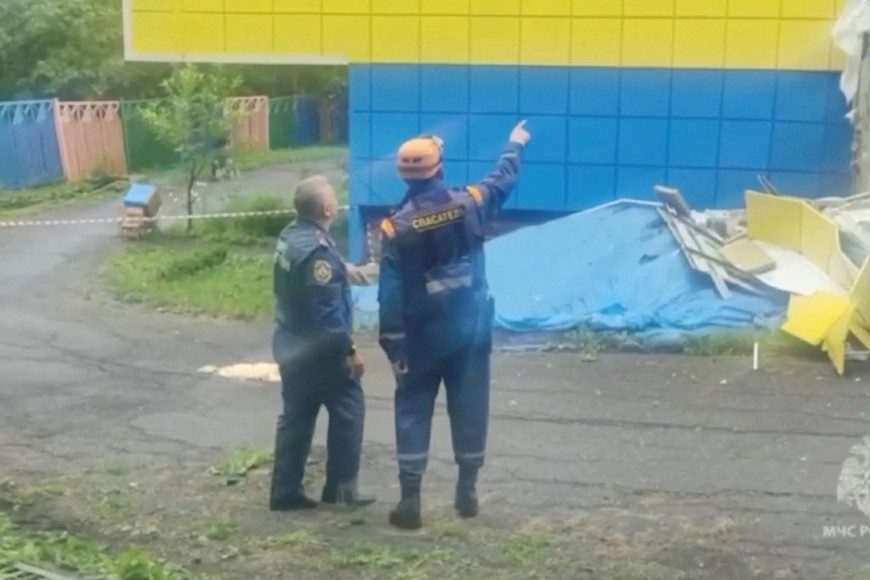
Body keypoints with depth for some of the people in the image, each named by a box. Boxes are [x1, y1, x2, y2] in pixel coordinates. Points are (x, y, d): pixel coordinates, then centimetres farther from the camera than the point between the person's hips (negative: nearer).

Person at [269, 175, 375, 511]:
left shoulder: (290, 237, 6)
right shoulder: (317, 249, -24)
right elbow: (327, 309, -24)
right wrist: (349, 350, -17)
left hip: (293, 345, 9)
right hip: (319, 350, -9)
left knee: (296, 417, 13)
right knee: (348, 409, 5)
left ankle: (286, 491, 17)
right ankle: (340, 488, 10)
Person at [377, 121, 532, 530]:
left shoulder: (396, 227, -13)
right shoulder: (469, 203, -7)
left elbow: (391, 293, -12)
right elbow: (503, 180, 14)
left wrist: (393, 346, -5)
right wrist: (516, 144, 34)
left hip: (423, 333, -2)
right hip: (471, 326, 2)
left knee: (413, 410, 6)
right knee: (469, 408, 11)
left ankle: (410, 500, 3)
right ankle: (467, 492, 20)